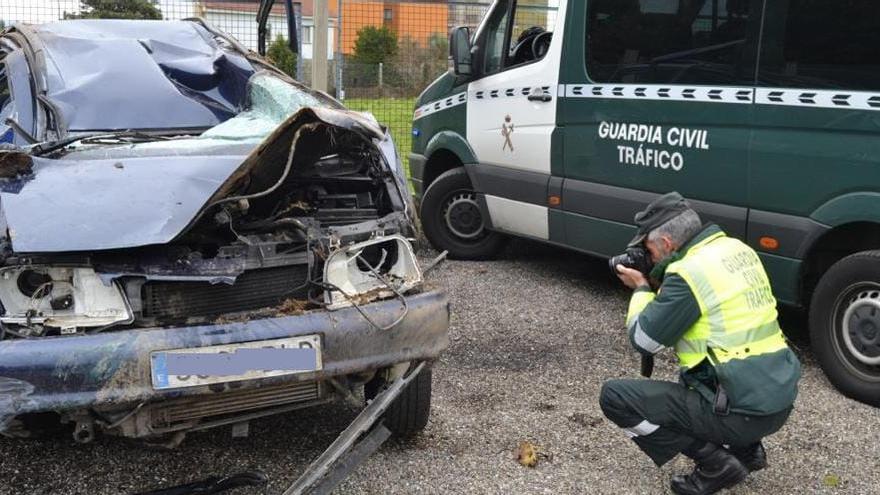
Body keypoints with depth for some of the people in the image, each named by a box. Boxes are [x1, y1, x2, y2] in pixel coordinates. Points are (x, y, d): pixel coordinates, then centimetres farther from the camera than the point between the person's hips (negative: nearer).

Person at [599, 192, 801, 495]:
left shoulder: (689, 272, -18)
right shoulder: (738, 250, 8)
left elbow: (644, 341, -8)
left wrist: (641, 288, 6)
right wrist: (659, 284, 13)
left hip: (744, 412, -9)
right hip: (780, 399, 9)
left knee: (615, 397, -5)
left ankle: (714, 463, -3)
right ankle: (747, 449, 21)